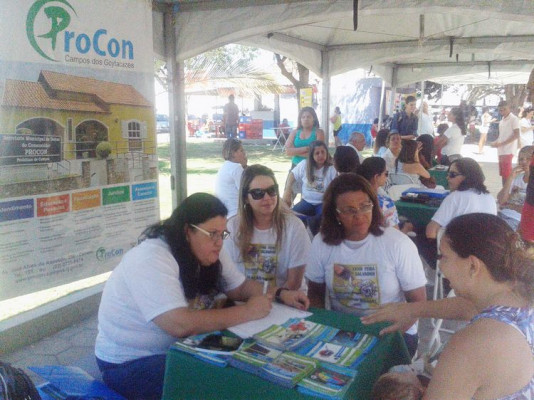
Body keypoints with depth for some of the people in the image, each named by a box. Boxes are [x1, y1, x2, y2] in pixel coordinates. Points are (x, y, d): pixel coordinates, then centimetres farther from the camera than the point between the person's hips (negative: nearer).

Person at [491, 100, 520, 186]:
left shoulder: (514, 119, -8)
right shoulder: (502, 121, 17)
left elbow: (516, 135, -14)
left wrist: (501, 143, -19)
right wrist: (495, 142, 3)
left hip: (508, 150, -8)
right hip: (501, 150, 8)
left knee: (507, 173, -9)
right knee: (503, 173, 10)